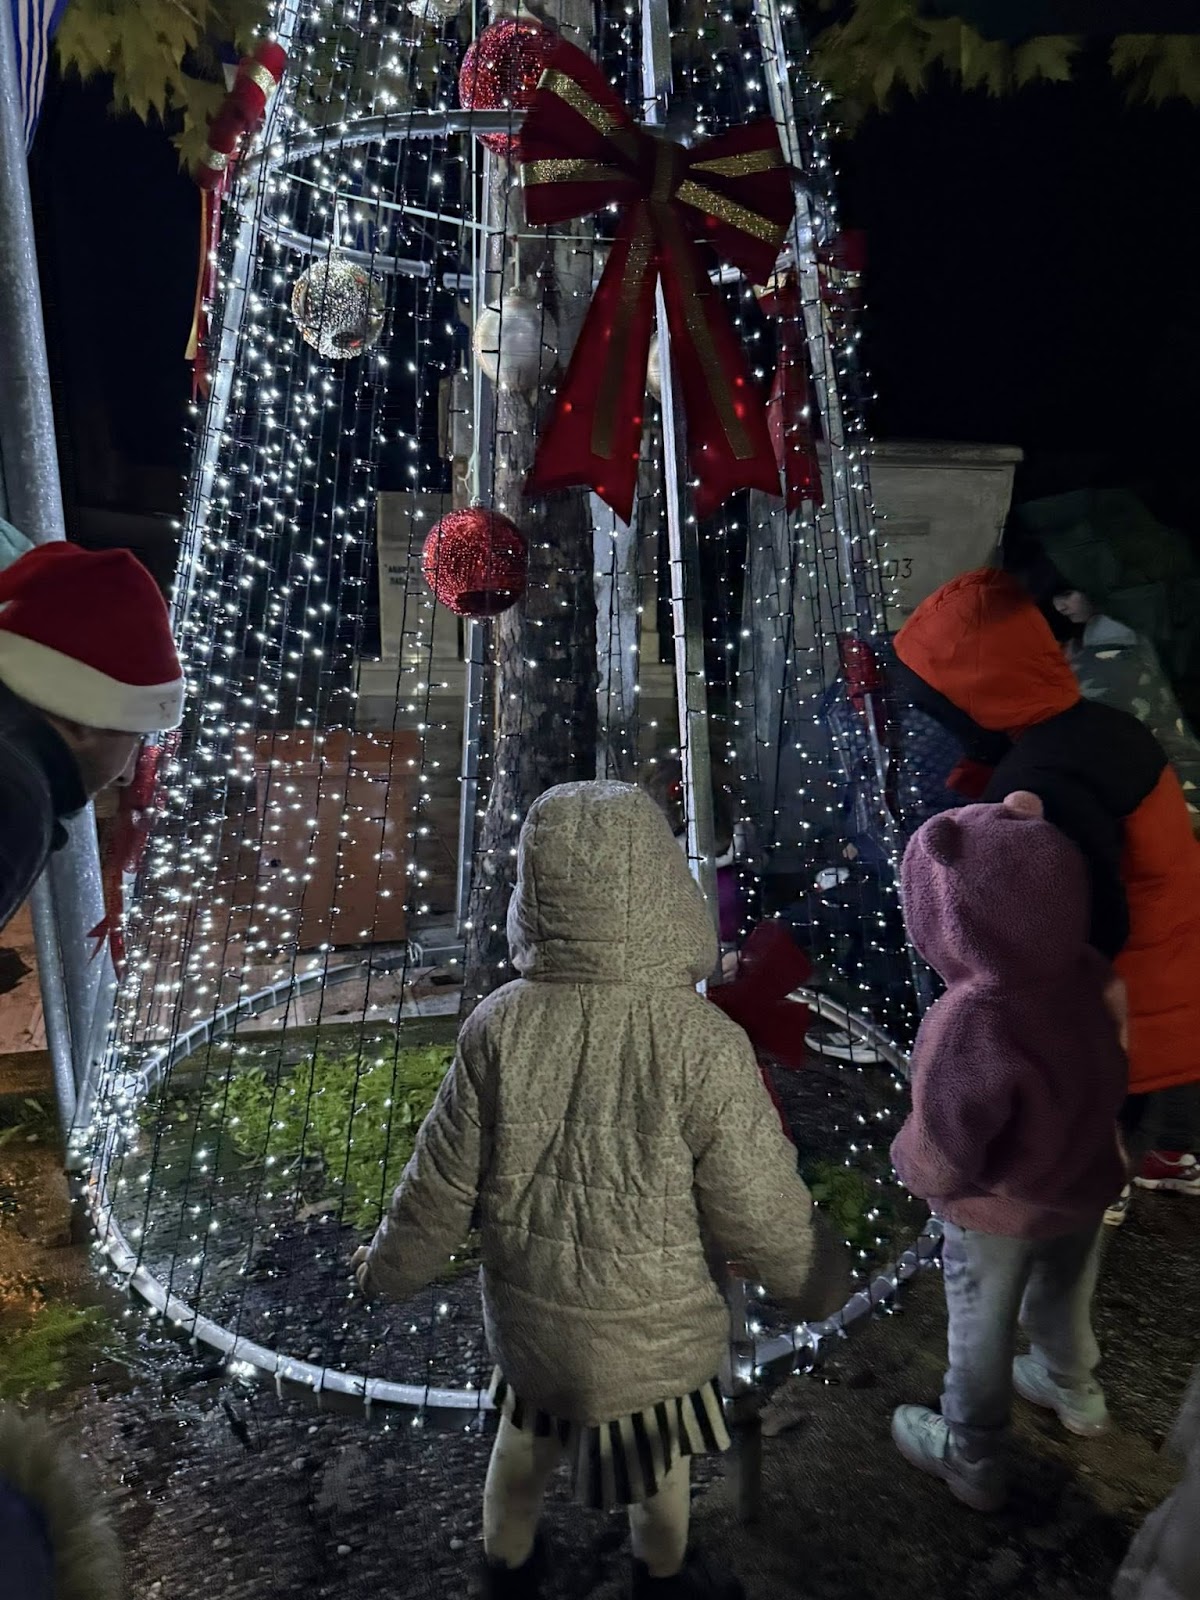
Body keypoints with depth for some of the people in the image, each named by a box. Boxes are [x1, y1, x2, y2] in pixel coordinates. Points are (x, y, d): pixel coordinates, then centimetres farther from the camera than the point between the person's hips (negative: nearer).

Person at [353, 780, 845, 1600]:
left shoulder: (499, 1026, -21)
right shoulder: (705, 1043, -29)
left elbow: (443, 1180, -9)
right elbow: (757, 1209, -18)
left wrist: (391, 1266, 10)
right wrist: (815, 1284, 3)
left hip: (528, 1307, 2)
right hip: (655, 1323, -2)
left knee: (526, 1437, 30)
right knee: (661, 1458, 28)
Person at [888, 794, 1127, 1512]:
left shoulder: (971, 1025, -44)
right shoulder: (1089, 973, -26)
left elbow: (940, 1161, -33)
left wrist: (908, 1159, -9)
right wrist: (1027, 832, -8)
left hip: (1001, 1213, -6)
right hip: (1086, 1184, 6)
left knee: (981, 1329, 21)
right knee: (1065, 1296, 34)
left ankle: (971, 1457, 47)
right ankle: (1074, 1391, 63)